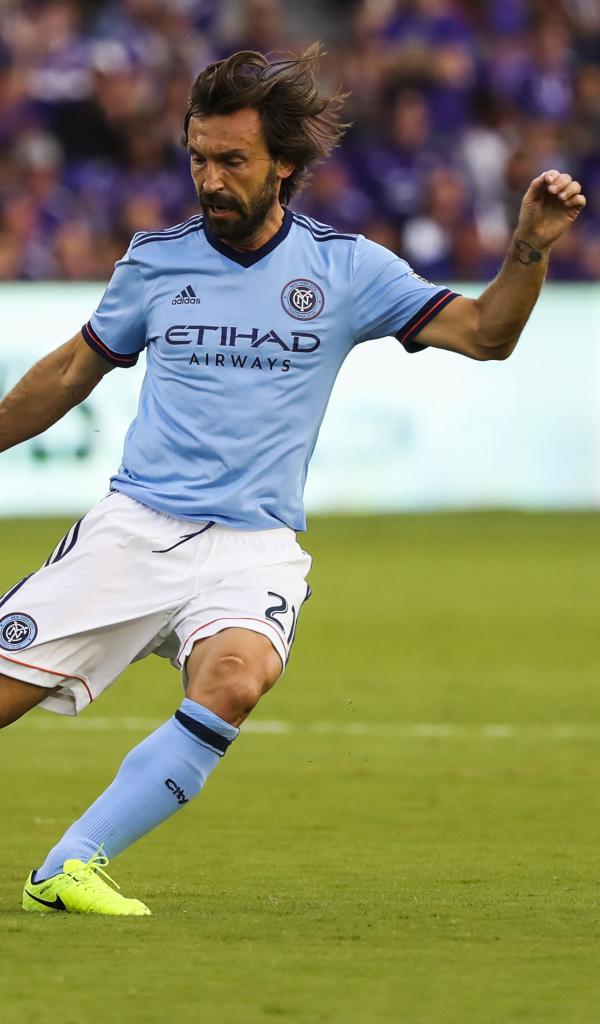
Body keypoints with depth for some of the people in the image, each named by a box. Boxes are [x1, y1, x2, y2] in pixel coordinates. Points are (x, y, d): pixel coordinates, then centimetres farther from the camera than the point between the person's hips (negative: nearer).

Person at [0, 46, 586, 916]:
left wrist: (530, 250, -16)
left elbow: (485, 333, 1)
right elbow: (75, 371, 22)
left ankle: (71, 867, -28)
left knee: (234, 681, -33)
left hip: (253, 543, -1)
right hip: (134, 524, 2)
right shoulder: (157, 259, 8)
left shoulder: (344, 267, 3)